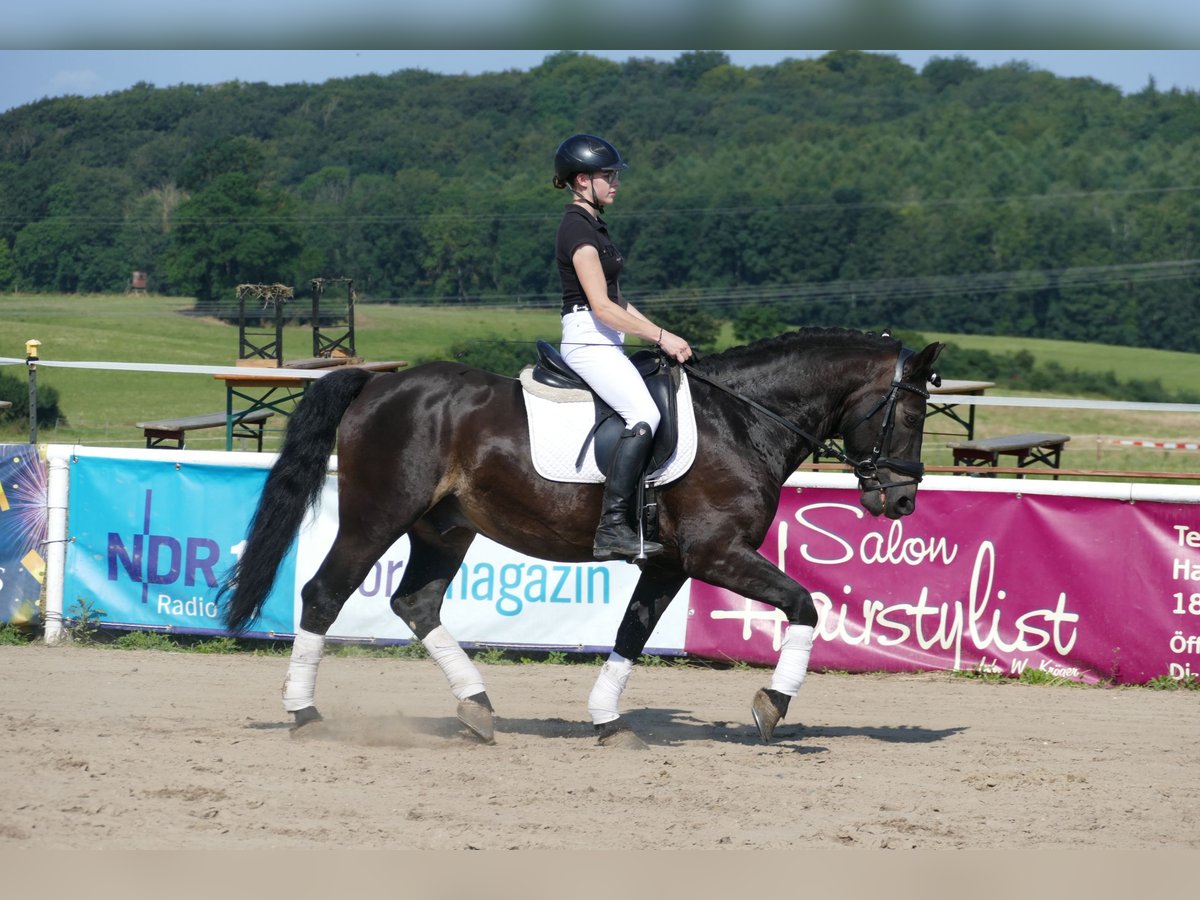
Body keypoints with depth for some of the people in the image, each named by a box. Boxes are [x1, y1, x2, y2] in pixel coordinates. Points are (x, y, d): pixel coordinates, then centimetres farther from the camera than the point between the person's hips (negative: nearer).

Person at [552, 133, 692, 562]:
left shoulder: (592, 225, 18)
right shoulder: (578, 229, -13)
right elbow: (601, 306, -20)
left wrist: (658, 335, 13)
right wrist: (662, 337, -16)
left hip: (604, 341, 11)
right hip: (588, 339, -11)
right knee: (644, 415, -25)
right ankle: (612, 527, -29)